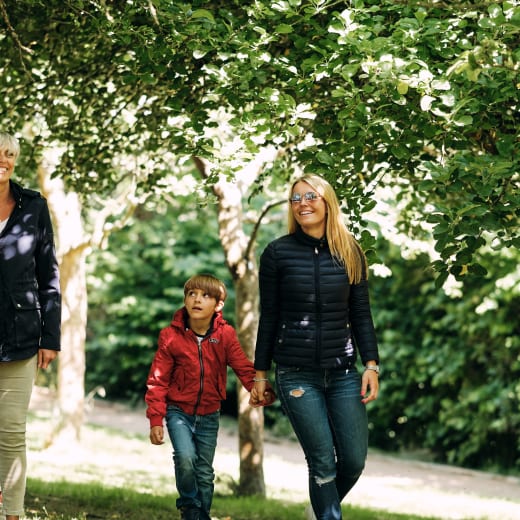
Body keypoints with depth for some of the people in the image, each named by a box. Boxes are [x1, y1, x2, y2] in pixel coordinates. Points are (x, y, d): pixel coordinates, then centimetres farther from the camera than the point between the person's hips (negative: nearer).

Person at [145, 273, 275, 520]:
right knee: (186, 458, -23)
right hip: (179, 410, -2)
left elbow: (244, 368, -11)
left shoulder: (225, 335, -8)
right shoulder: (171, 336, -12)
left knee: (205, 472, 9)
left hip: (209, 414, 2)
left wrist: (261, 389, -31)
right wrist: (155, 419, -11)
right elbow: (158, 380, -8)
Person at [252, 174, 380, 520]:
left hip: (343, 372, 3)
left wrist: (372, 364, -2)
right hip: (296, 374, -3)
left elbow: (361, 314, 6)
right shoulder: (278, 252, -2)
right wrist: (260, 373, 3)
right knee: (323, 462, -5)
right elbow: (269, 317, 1)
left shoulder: (351, 252, 4)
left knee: (355, 459, 4)